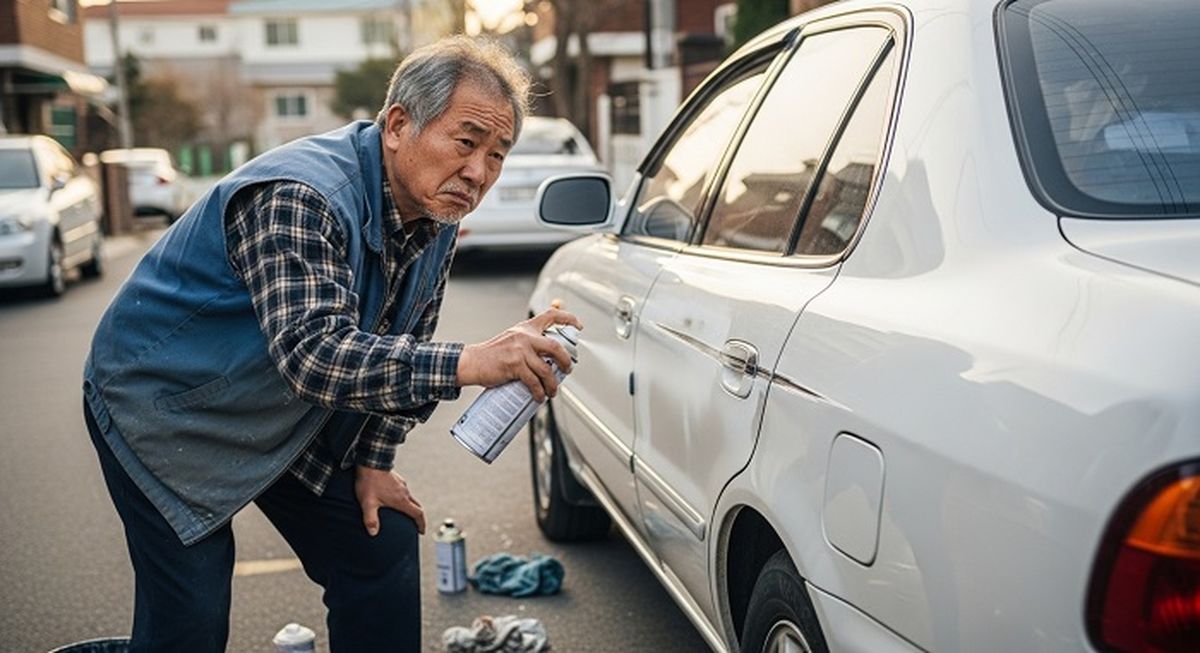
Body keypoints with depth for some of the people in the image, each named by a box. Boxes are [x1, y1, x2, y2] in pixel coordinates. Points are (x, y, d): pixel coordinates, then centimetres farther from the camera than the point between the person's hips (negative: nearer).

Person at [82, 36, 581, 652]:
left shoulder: (436, 214, -6)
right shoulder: (299, 198, -32)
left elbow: (397, 349, 4)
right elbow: (312, 352, -44)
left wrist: (373, 460, 1)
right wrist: (470, 364, -52)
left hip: (287, 414, 7)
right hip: (162, 408, -7)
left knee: (384, 546, 4)